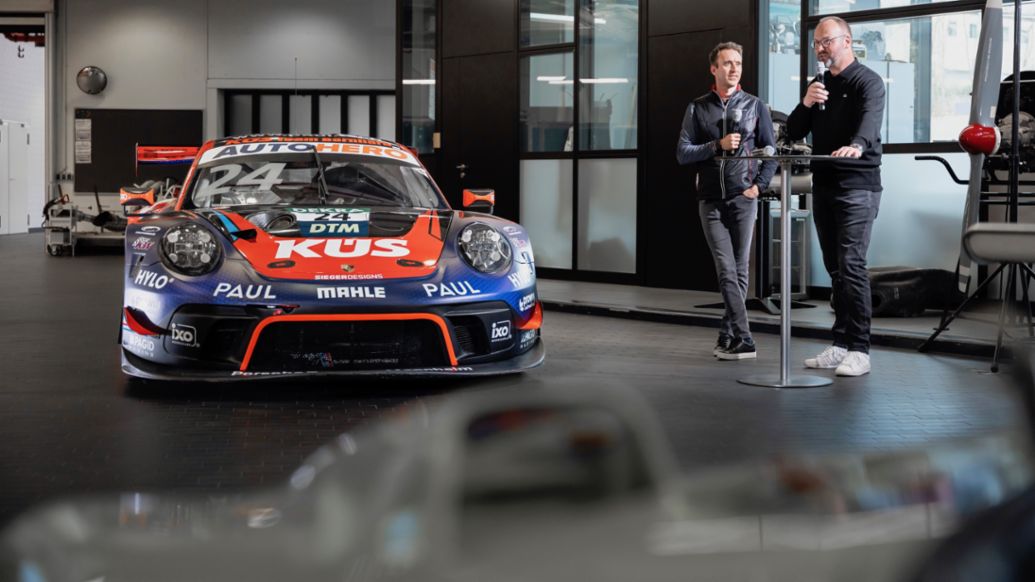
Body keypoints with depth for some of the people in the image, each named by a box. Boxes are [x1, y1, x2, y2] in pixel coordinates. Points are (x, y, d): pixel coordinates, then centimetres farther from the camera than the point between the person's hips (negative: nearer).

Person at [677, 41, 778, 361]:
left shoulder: (755, 105, 7)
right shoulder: (697, 108, 7)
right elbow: (682, 153, 1)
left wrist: (759, 185, -4)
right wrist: (718, 145, -10)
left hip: (743, 198, 0)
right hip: (710, 200, 0)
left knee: (739, 271, 1)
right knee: (726, 271, -8)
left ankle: (727, 336, 12)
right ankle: (742, 339, -10)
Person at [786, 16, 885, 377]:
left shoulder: (867, 81, -4)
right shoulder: (820, 85, 17)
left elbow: (870, 119, -25)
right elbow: (794, 133, 11)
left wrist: (856, 145, -46)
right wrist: (806, 104, -8)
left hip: (857, 186, -7)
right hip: (824, 185, 7)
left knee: (851, 264, -14)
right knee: (834, 268, 8)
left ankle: (859, 350, -12)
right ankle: (842, 344, 13)